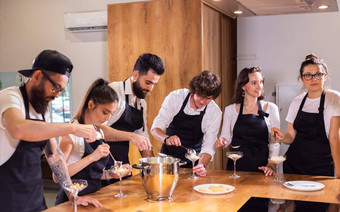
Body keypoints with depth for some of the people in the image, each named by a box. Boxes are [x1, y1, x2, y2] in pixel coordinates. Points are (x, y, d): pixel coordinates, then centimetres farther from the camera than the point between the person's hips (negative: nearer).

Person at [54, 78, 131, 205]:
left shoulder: (99, 132, 11)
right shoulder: (73, 131, -10)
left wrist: (111, 174, 4)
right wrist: (91, 157, -23)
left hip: (93, 196, 7)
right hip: (73, 199, -6)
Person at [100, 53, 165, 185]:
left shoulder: (142, 104, 13)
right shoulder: (114, 90, -12)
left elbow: (143, 139, 18)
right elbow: (97, 128, -24)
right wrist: (131, 136, -30)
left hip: (123, 165, 7)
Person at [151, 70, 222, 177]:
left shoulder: (215, 112, -11)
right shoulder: (175, 97, -14)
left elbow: (208, 146, -12)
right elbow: (155, 128, -14)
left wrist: (202, 165, -32)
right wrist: (166, 138, -36)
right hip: (168, 155, 1)